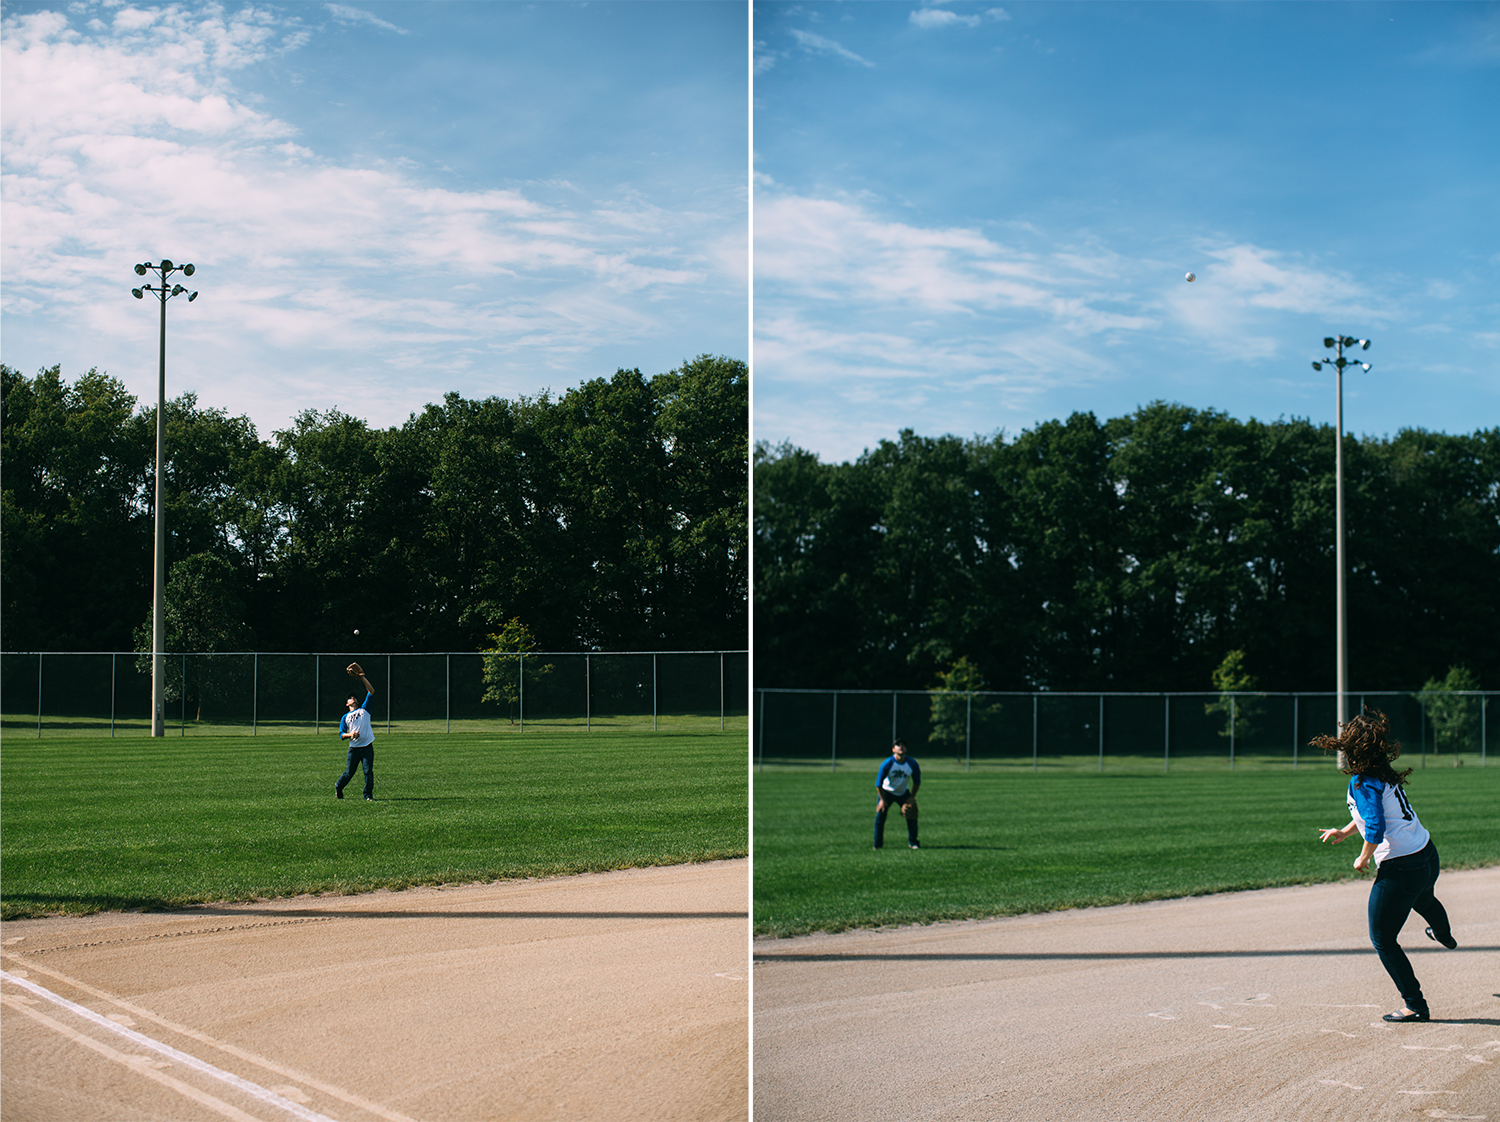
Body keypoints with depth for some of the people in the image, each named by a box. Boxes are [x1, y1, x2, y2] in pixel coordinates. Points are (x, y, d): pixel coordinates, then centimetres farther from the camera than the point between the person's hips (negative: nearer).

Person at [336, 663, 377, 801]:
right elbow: (341, 735, 7)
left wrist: (362, 678, -1)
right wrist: (350, 735, -14)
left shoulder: (364, 709, 12)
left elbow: (371, 692, 5)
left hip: (367, 747, 0)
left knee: (368, 772, -7)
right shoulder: (345, 717, 12)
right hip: (354, 748, 0)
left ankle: (368, 795, 1)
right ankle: (338, 787, 30)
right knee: (349, 773, 5)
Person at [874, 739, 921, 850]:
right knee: (880, 816, -11)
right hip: (886, 791, -2)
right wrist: (882, 799, -15)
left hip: (903, 792, 2)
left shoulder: (912, 764, -17)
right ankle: (878, 845, 0)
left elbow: (917, 781, -2)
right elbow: (878, 783, -16)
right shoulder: (887, 764, -25)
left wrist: (912, 798, -5)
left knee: (912, 817, -6)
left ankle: (913, 842, 9)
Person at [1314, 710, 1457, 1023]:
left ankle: (1416, 1006, 5)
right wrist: (1345, 832, 23)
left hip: (1399, 868, -10)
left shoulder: (1363, 782, -20)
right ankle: (1443, 935, 76)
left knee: (1383, 939, 3)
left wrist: (1363, 858, -10)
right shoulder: (1384, 774, 8)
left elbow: (1375, 828, -27)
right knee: (1422, 900, 43)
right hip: (1428, 856, 10)